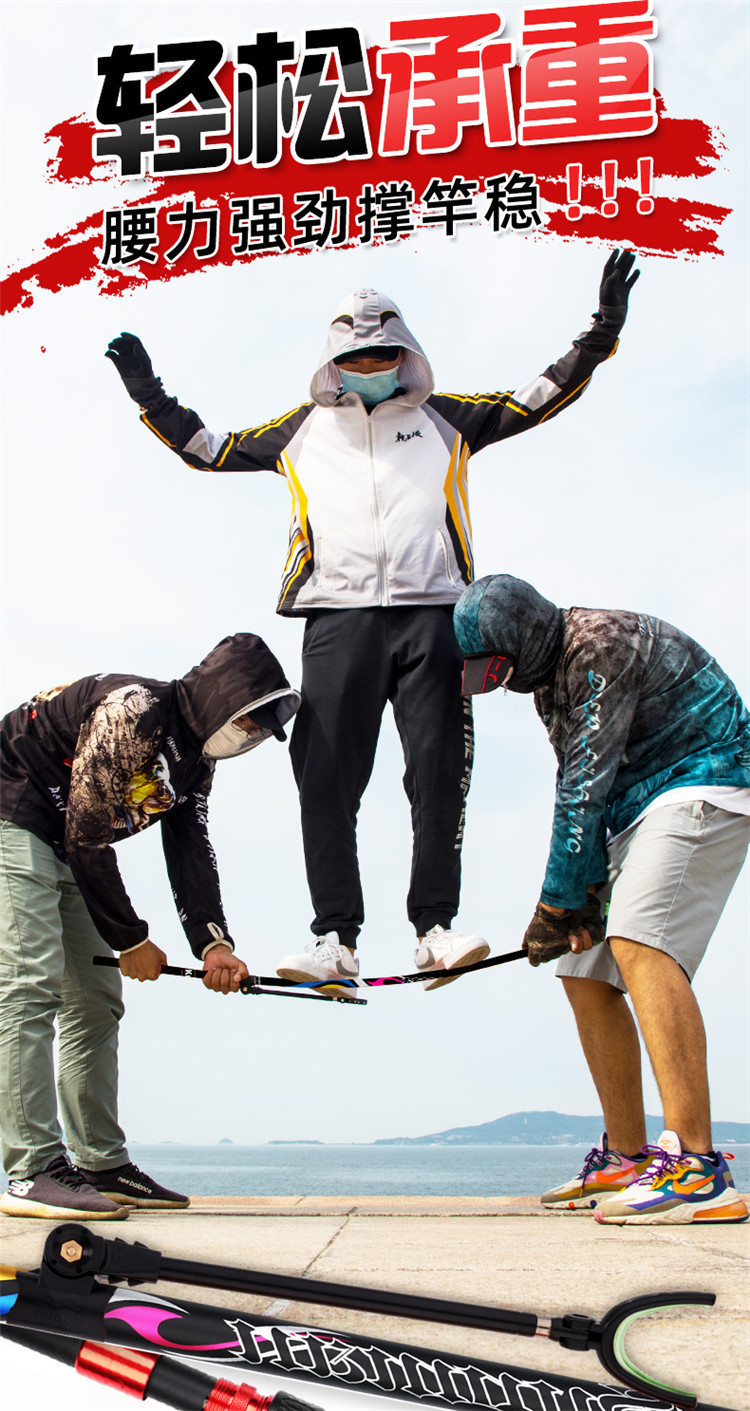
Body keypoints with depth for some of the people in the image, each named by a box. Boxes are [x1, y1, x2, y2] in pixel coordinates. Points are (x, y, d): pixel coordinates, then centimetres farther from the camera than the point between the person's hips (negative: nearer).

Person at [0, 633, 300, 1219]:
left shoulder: (195, 756, 6)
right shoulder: (133, 712, -24)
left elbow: (191, 851, 0)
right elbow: (87, 838, -24)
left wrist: (213, 943, -14)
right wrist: (132, 940, -15)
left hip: (65, 853, 10)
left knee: (97, 999, 6)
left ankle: (102, 1166, 11)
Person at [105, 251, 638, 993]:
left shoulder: (444, 418, 20)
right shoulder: (302, 428, 22)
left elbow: (538, 398, 19)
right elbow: (210, 449, 28)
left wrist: (600, 336, 11)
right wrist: (150, 397, 21)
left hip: (432, 613, 0)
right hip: (338, 617, 0)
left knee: (439, 773, -5)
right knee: (327, 778, -7)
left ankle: (435, 928, 0)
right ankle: (335, 937, -2)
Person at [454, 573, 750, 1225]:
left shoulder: (603, 646, -19)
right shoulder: (548, 671, 12)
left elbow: (586, 784, -21)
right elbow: (578, 787, 10)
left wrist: (555, 903, -17)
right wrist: (586, 891, -1)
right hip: (639, 809, 10)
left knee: (638, 941, -28)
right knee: (586, 975, 5)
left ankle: (697, 1169, -32)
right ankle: (628, 1159, 14)